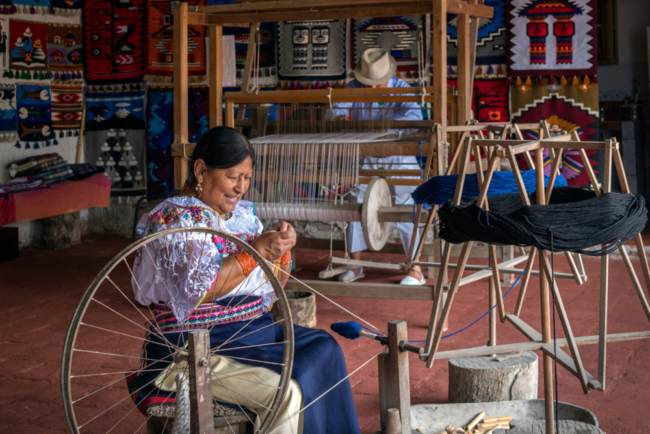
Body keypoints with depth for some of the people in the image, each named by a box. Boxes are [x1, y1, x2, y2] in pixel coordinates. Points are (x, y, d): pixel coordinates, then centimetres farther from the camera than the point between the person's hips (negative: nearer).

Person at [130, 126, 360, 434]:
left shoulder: (244, 214, 13)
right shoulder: (175, 218, -9)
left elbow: (272, 286, 16)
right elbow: (195, 291, -21)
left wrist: (281, 250, -5)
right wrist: (256, 252, -23)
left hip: (253, 331, 7)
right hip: (195, 347, -7)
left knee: (323, 350, -15)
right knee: (285, 392, -26)